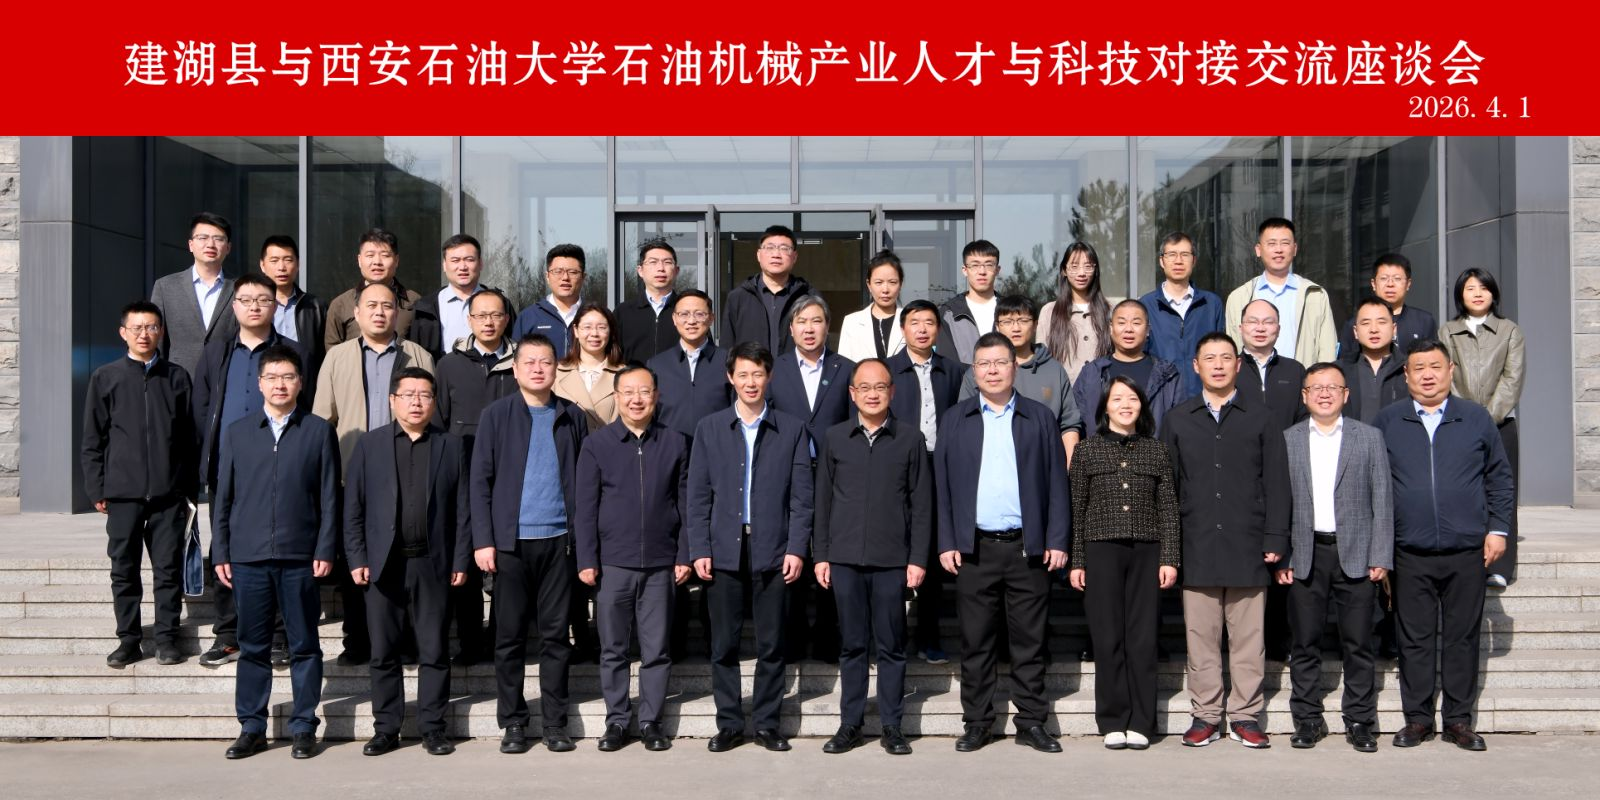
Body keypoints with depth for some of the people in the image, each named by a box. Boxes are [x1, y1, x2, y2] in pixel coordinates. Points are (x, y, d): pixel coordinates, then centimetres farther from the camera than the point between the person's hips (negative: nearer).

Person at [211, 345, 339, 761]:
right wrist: (220, 552, 5)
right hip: (248, 557, 2)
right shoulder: (239, 432, 10)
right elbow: (223, 496, 11)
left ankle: (304, 727, 12)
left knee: (304, 647, 3)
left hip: (299, 557, -2)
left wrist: (325, 551, -4)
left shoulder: (319, 431, 5)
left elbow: (329, 496, 2)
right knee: (252, 646, 8)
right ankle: (251, 728, 17)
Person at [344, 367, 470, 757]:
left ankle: (432, 728, 13)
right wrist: (356, 559, -3)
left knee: (434, 651, 4)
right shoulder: (369, 444, 7)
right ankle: (386, 729, 16)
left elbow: (461, 510, 4)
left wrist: (460, 561, -2)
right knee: (384, 652, 6)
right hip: (383, 563, 0)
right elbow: (353, 508, 4)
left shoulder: (451, 447, 7)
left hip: (433, 564, 0)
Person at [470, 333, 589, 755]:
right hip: (511, 541, -1)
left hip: (559, 540, 1)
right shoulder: (496, 415, 4)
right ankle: (513, 723, 15)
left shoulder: (572, 417, 8)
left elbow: (583, 480, 10)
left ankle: (555, 722, 14)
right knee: (510, 636, 5)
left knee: (556, 635, 6)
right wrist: (483, 540, -6)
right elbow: (480, 480, 2)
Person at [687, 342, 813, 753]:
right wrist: (699, 549, -2)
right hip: (724, 550, 1)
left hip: (772, 551, -1)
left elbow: (801, 496, 3)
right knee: (723, 644, 4)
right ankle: (729, 724, 14)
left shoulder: (792, 430, 7)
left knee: (771, 644, 4)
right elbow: (698, 495, 6)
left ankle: (767, 723, 15)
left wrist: (796, 548, -6)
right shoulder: (709, 429, 9)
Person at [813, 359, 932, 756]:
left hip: (892, 560, -1)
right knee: (851, 645, 8)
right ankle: (849, 724, 16)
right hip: (845, 558, 1)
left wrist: (918, 558, -3)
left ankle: (892, 727, 14)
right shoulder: (833, 438, 7)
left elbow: (922, 504, 3)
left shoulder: (910, 439, 3)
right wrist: (820, 555, 5)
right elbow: (823, 500, 9)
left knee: (891, 647, 5)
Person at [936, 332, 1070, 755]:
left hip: (1028, 547, 0)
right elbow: (942, 486, 7)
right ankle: (977, 723, 14)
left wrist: (1056, 541, -1)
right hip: (974, 548, 0)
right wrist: (946, 543, -1)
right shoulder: (955, 420, 9)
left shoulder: (1040, 419, 8)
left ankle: (1032, 722, 13)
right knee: (976, 641, 5)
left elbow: (1057, 483, 7)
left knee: (1029, 640, 4)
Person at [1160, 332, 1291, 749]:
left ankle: (1244, 715, 11)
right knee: (1200, 636, 3)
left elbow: (1276, 483, 6)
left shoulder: (1259, 419, 9)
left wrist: (1275, 539, -2)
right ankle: (1205, 715, 11)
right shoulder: (1178, 420, 11)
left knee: (1247, 636, 2)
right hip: (1196, 546, 1)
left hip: (1247, 546, -1)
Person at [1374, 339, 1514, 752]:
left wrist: (1498, 528, 2)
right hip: (1410, 554, 0)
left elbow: (1500, 477, 10)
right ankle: (1417, 718, 14)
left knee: (1462, 637, 6)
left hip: (1467, 550, 0)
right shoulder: (1387, 422, 5)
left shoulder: (1476, 418, 7)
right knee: (1415, 639, 5)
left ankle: (1459, 719, 15)